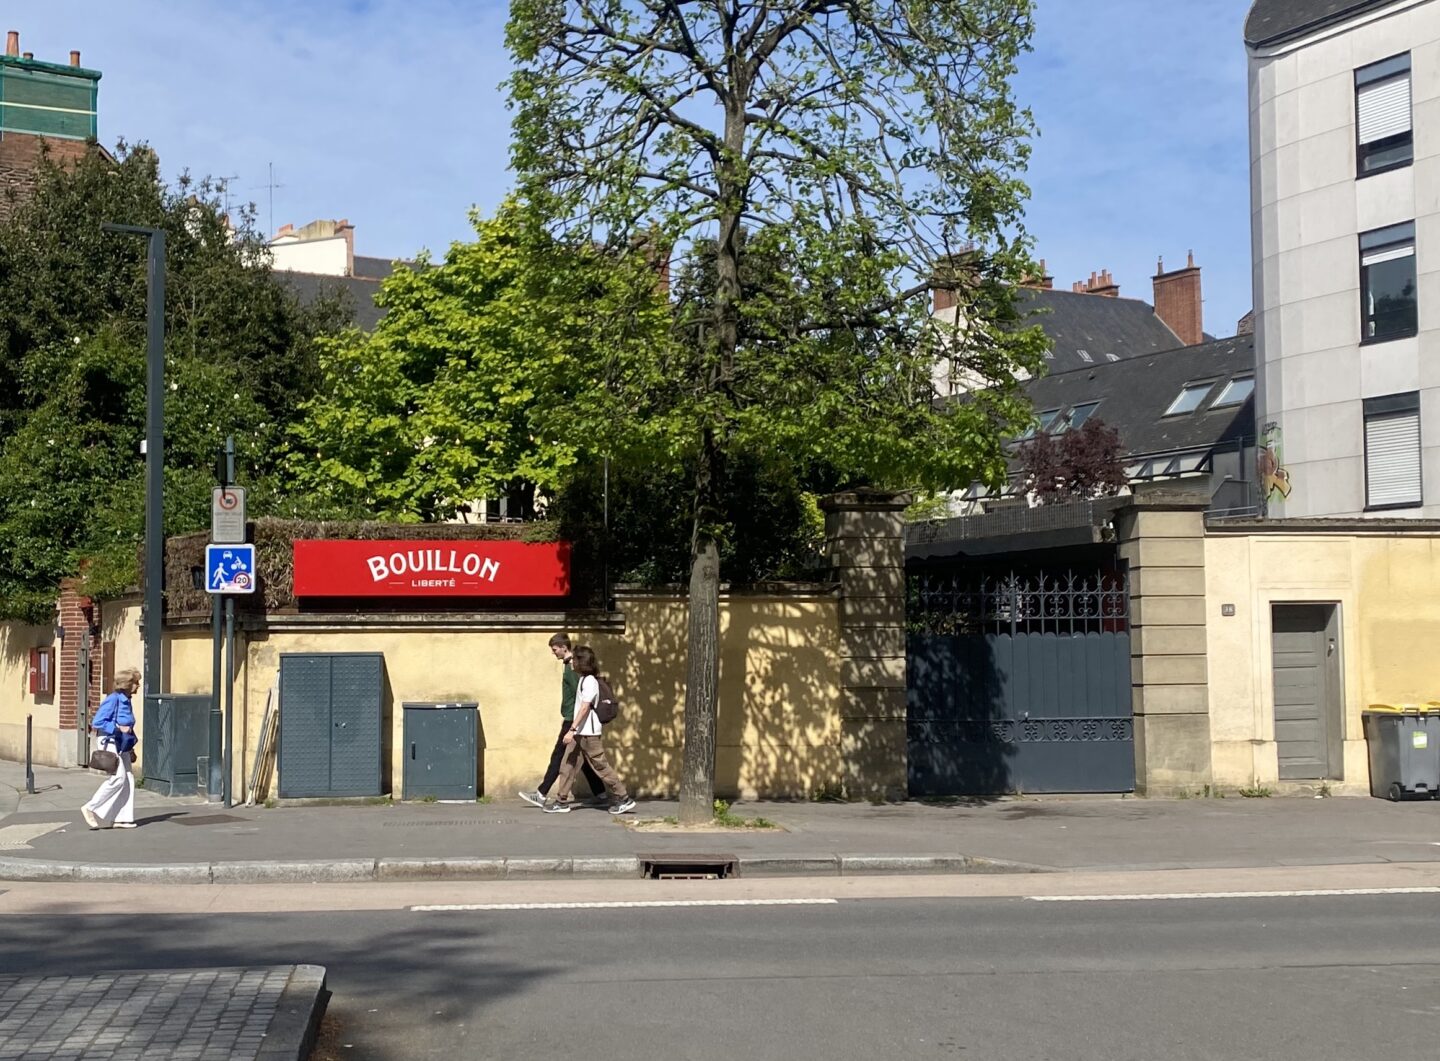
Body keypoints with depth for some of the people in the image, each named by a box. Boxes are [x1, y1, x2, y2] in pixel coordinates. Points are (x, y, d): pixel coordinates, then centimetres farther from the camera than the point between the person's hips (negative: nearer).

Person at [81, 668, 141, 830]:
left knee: (128, 779, 4)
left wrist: (131, 748, 22)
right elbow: (97, 722, -18)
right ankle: (91, 808, -7)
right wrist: (118, 728, -21)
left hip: (121, 745, 9)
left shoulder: (126, 701, 13)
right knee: (118, 777, -16)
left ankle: (122, 818, 8)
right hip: (109, 742, -9)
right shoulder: (113, 699, -15)